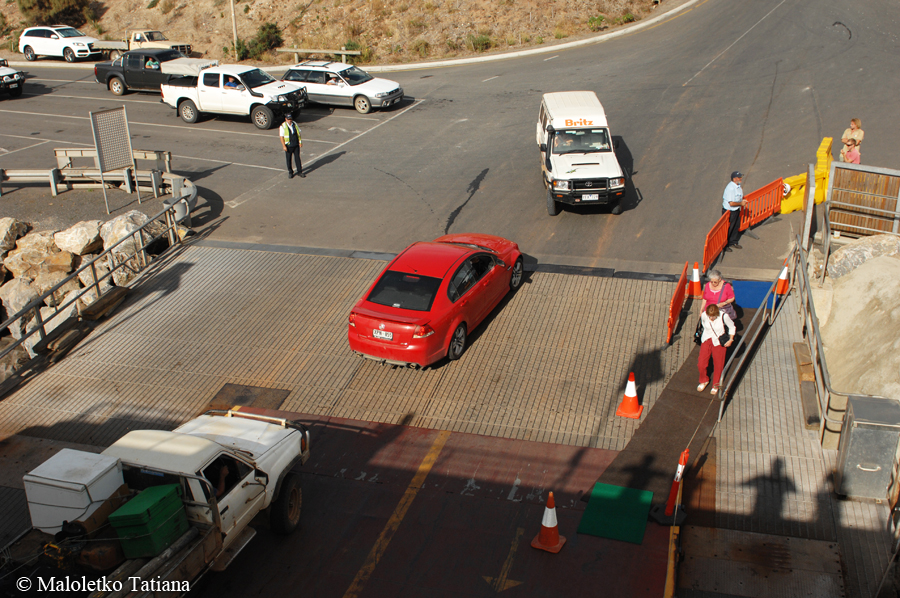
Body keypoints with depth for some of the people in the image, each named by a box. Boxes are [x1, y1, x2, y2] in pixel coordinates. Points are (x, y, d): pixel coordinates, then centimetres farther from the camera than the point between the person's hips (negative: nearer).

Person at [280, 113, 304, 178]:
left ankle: (299, 171, 13)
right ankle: (290, 172, 20)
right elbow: (281, 137, -10)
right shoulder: (282, 126, -9)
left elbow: (299, 133, 13)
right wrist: (284, 146, -16)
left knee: (297, 158, 6)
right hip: (288, 146, -3)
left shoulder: (295, 124, 5)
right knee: (288, 159, 7)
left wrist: (300, 142, 7)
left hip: (296, 145, 3)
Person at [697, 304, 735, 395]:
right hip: (706, 340, 2)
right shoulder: (704, 315, -19)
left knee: (718, 365, 9)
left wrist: (730, 340, -7)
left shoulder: (724, 316, -24)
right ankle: (704, 381, 31)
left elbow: (732, 327, -6)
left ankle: (716, 385, 33)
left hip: (719, 343, -2)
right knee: (701, 364, 1)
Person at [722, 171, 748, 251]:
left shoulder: (738, 186, 1)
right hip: (729, 211, -9)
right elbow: (731, 203, -30)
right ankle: (724, 245, 22)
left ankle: (733, 242, 40)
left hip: (736, 210, 9)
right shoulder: (730, 188, -29)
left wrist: (742, 200, 1)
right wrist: (741, 203, -16)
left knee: (736, 227, 21)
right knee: (728, 229, 6)